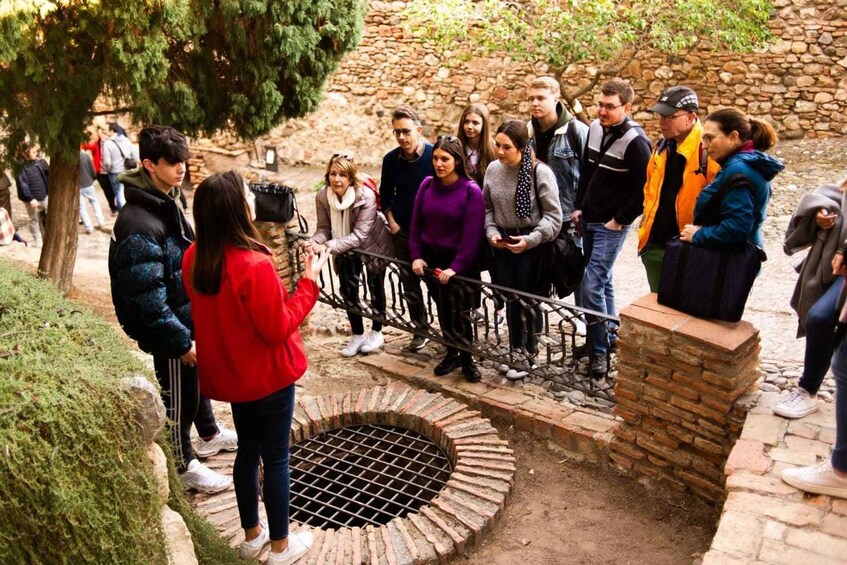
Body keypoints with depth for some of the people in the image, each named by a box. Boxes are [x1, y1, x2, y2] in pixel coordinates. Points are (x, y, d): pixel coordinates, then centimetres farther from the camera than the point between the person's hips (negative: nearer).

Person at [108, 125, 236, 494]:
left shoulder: (165, 203, 2)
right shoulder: (139, 224, -28)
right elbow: (148, 300, -28)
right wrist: (180, 341, -22)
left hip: (189, 318, 9)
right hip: (169, 331, -9)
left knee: (198, 378, 26)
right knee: (177, 397, 9)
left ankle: (210, 435, 49)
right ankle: (184, 465, 29)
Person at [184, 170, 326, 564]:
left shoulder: (194, 258, -5)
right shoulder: (255, 265, -29)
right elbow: (278, 329, -21)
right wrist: (309, 282, -16)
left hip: (229, 373, 7)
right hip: (267, 375, -7)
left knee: (248, 450, 22)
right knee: (276, 458, 10)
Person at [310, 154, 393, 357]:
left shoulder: (366, 196, -34)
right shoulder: (322, 197, -21)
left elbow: (360, 234, -36)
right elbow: (324, 227, -15)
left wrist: (329, 247, -45)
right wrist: (315, 242, -38)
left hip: (372, 244, -3)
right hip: (346, 248, 4)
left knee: (375, 287, 10)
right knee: (348, 289, 5)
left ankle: (376, 332, 28)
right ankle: (357, 335, 21)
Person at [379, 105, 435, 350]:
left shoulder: (434, 155, -13)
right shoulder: (390, 159, -3)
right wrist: (391, 220, 2)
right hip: (403, 230, 4)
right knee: (409, 281, 9)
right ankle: (421, 329, 24)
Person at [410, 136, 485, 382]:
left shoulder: (471, 191, -13)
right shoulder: (427, 184, 0)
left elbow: (472, 234, -17)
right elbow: (416, 223, 6)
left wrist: (455, 268, -21)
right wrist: (416, 256, -3)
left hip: (460, 262, -4)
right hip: (431, 259, 4)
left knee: (460, 313, 2)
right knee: (443, 310, 14)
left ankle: (467, 358, 21)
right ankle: (451, 353, 31)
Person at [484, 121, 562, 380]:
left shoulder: (540, 172, -16)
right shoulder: (493, 169, -2)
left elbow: (553, 216, -12)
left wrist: (530, 239, -21)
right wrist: (492, 232, -6)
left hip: (531, 247, -4)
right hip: (503, 245, 4)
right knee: (510, 300, 14)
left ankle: (527, 355, 22)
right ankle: (514, 351, 31)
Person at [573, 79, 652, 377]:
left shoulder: (635, 141, -17)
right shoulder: (595, 128, 5)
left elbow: (645, 189, -16)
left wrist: (620, 220, -15)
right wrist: (578, 206, 12)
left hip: (612, 225, -7)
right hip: (588, 220, 7)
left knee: (591, 285, -11)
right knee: (602, 279, 17)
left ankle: (599, 349, 2)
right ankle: (608, 336, 31)